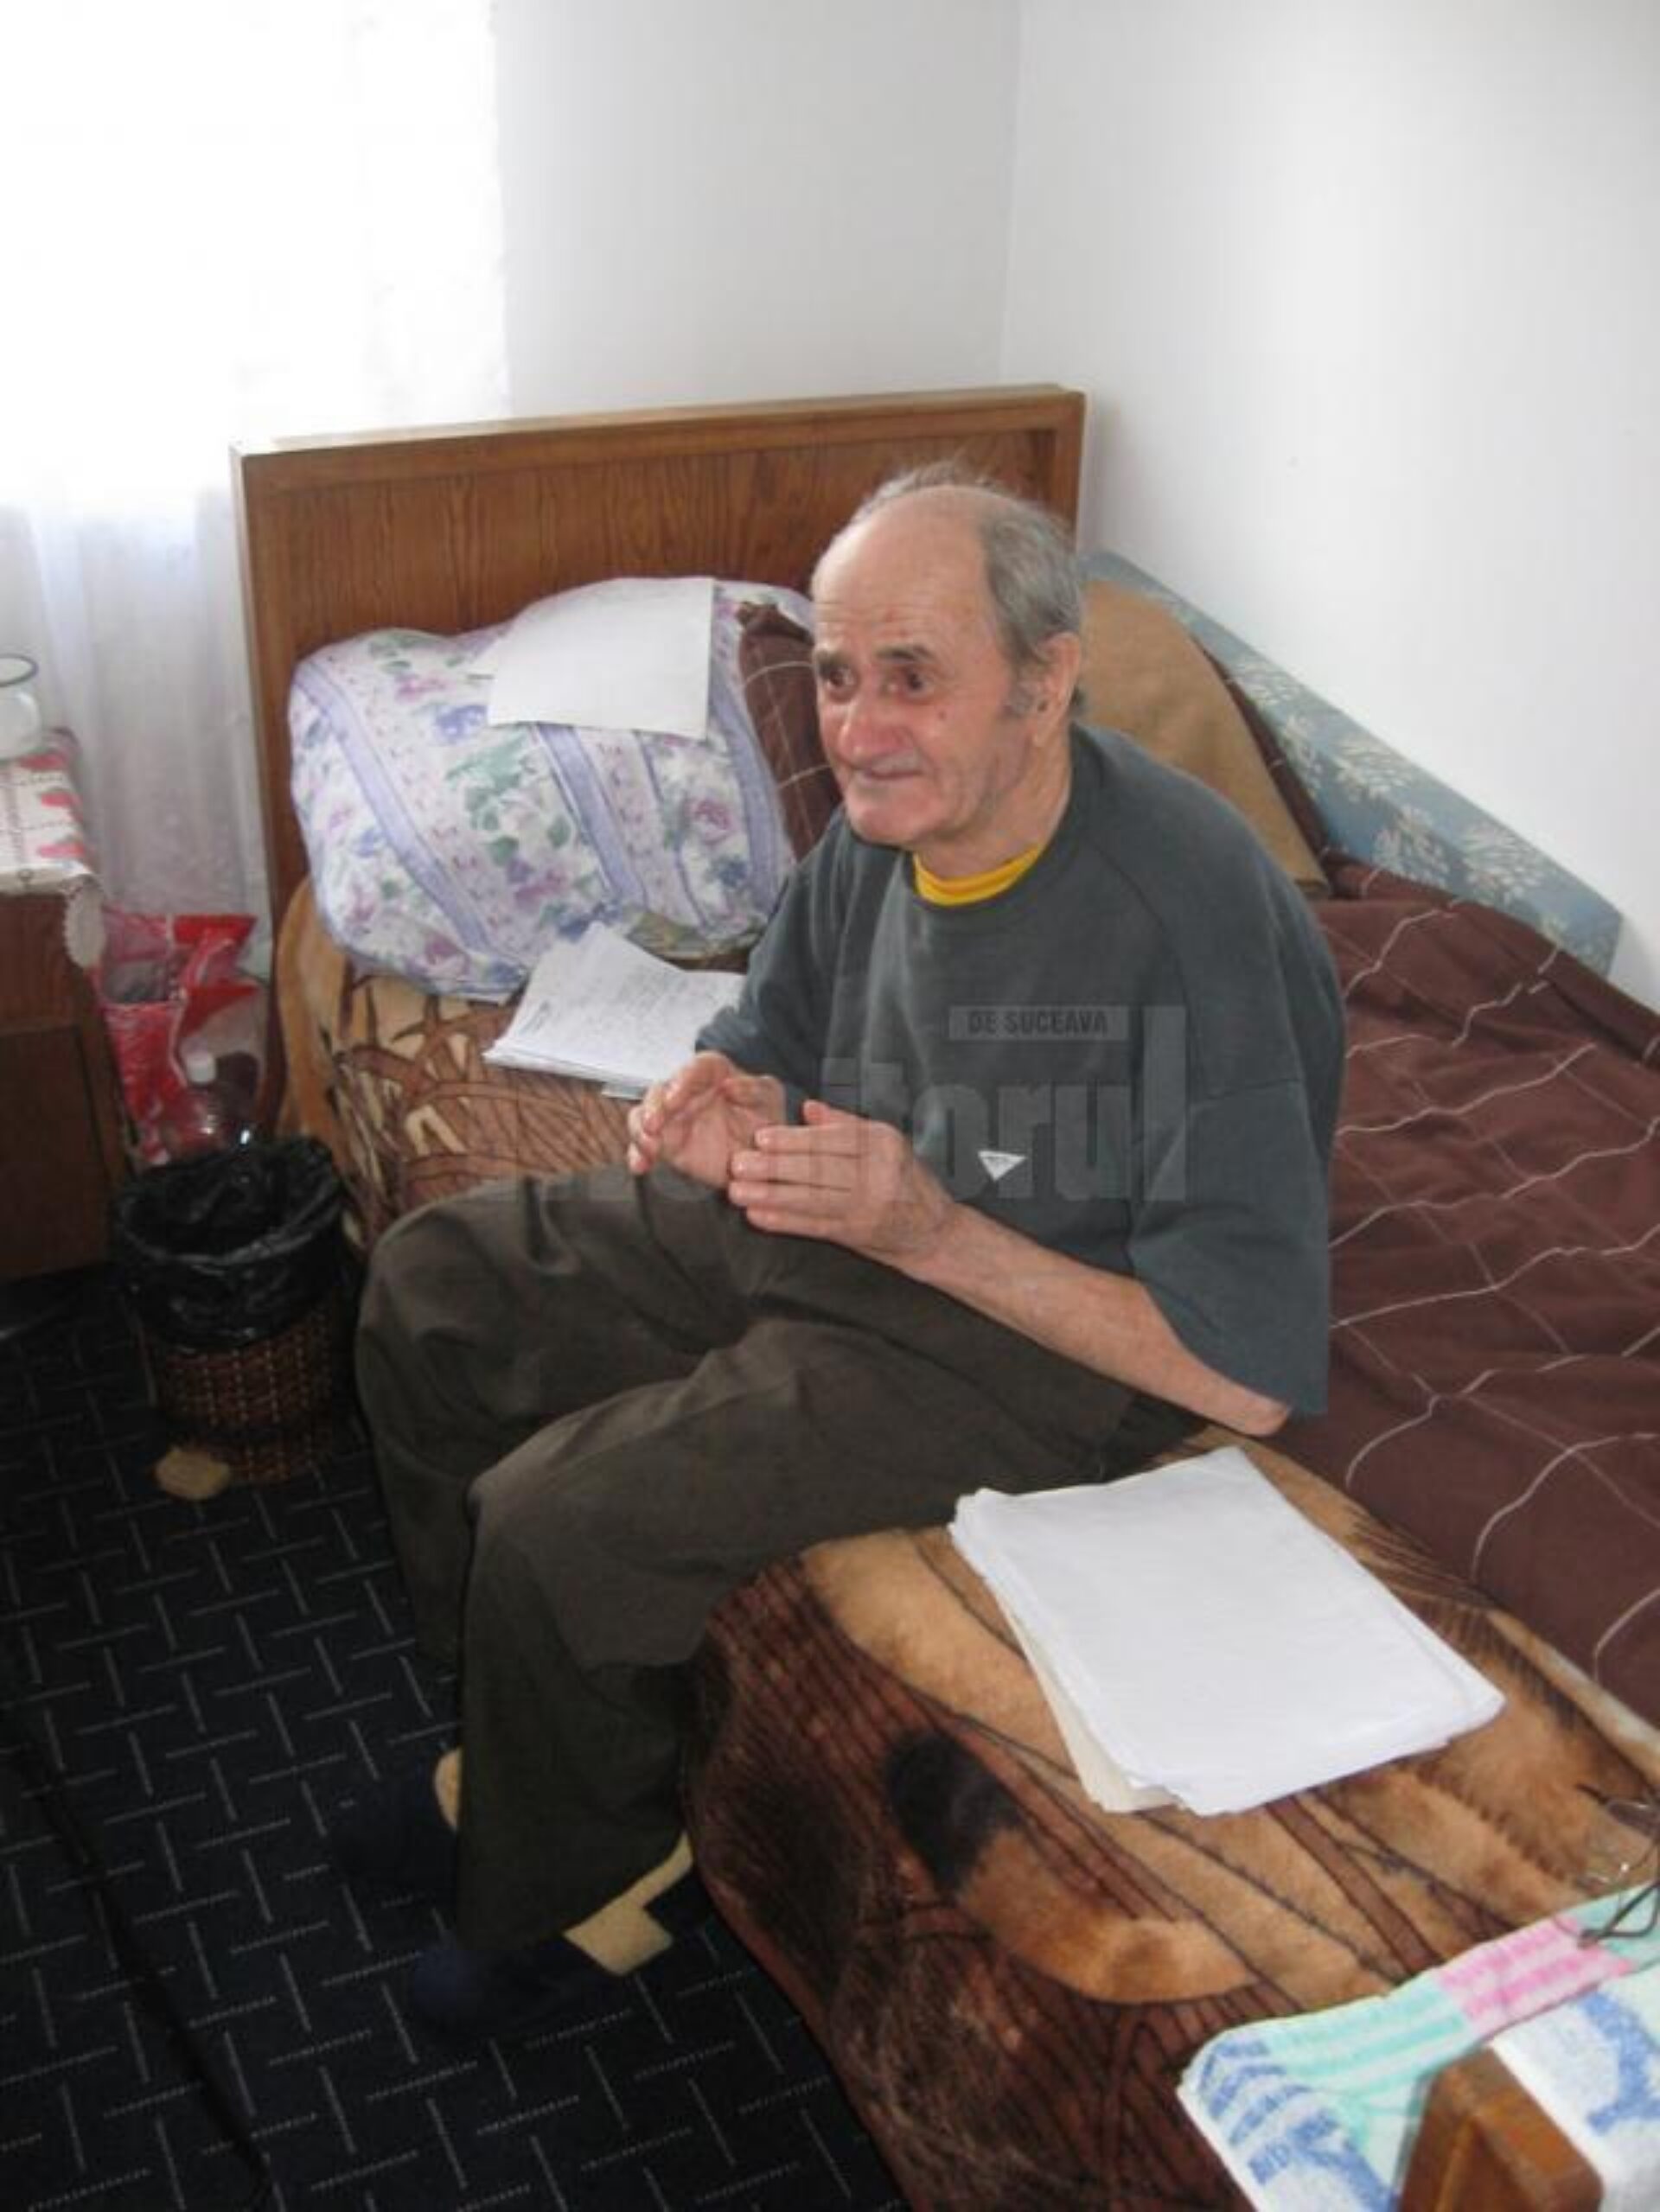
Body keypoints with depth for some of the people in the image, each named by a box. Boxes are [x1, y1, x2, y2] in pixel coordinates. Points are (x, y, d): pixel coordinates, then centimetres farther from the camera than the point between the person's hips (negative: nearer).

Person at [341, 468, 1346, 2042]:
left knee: (557, 1521, -20)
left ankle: (583, 1882, 12)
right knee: (431, 1282, 8)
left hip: (1038, 1336, -8)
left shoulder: (1194, 921, -30)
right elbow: (773, 1048, 11)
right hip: (840, 1224, 9)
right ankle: (528, 1740, 23)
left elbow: (1251, 1375, -28)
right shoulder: (886, 822, -7)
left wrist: (928, 1228, -31)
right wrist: (729, 1116, -15)